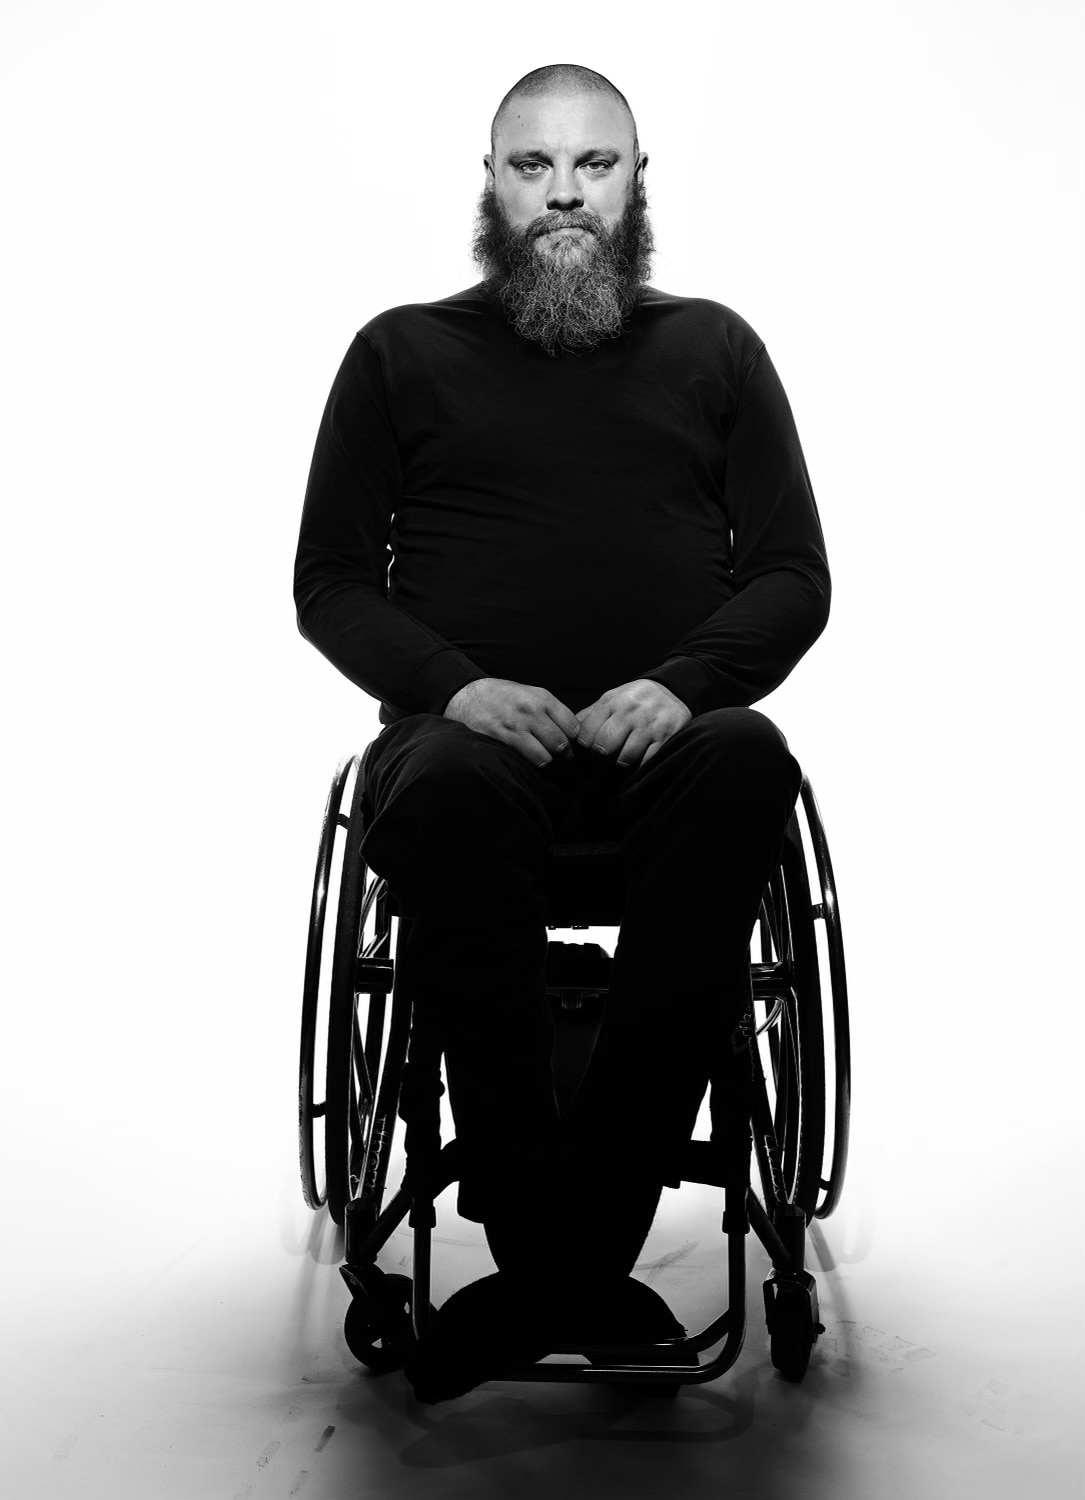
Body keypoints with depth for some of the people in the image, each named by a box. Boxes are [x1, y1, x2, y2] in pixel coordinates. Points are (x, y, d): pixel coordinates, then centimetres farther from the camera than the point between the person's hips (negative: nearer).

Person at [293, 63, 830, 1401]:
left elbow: (794, 576, 13)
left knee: (744, 767, -36)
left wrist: (684, 681, -9)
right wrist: (453, 683, -9)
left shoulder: (713, 349, 20)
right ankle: (565, 1265, -28)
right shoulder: (403, 351, 17)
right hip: (471, 725, -1)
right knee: (448, 794, -38)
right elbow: (330, 583, 12)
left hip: (666, 728, 1)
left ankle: (549, 1258, -31)